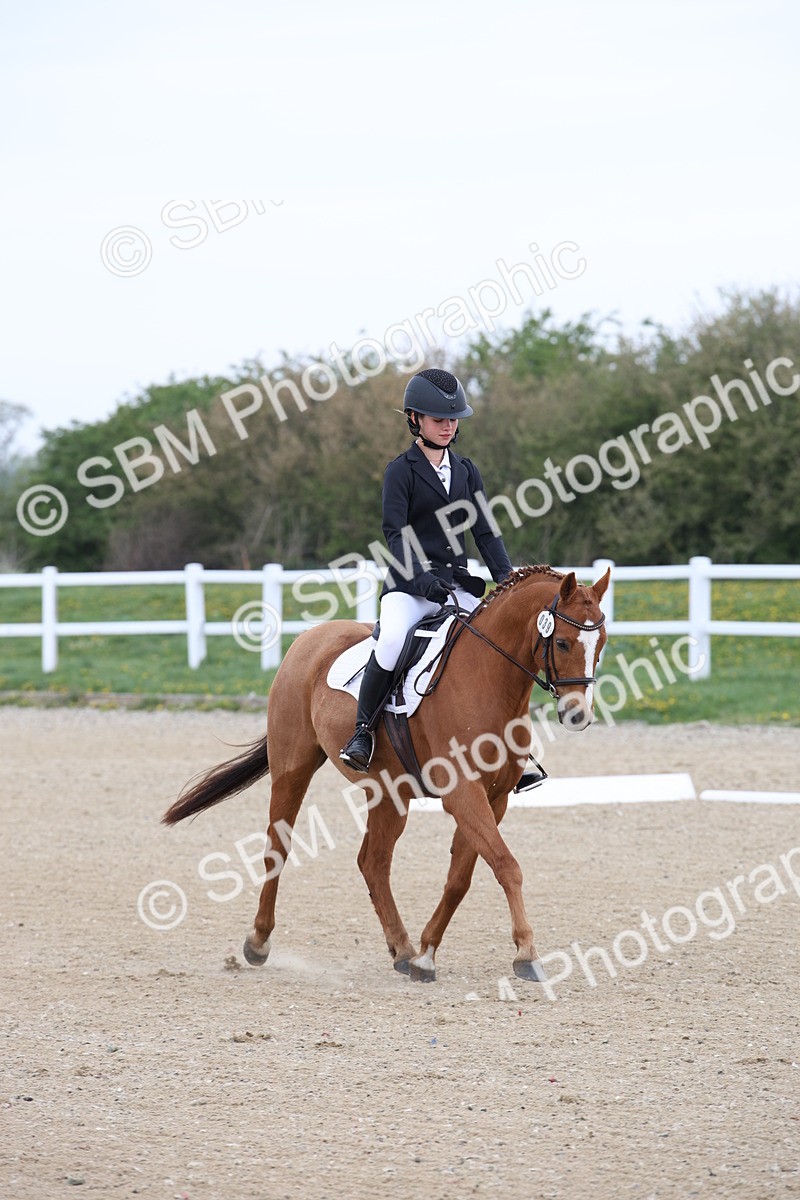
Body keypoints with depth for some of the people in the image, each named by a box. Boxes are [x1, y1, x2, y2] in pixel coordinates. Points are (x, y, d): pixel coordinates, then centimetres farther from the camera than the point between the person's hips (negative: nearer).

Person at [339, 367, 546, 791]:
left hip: (458, 585, 5)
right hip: (409, 585, -5)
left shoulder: (466, 471, 14)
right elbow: (395, 533, -13)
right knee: (392, 642, -34)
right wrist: (423, 578, -28)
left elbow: (485, 531, 10)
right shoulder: (401, 470, -2)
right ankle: (362, 731, -17)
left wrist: (507, 577, -7)